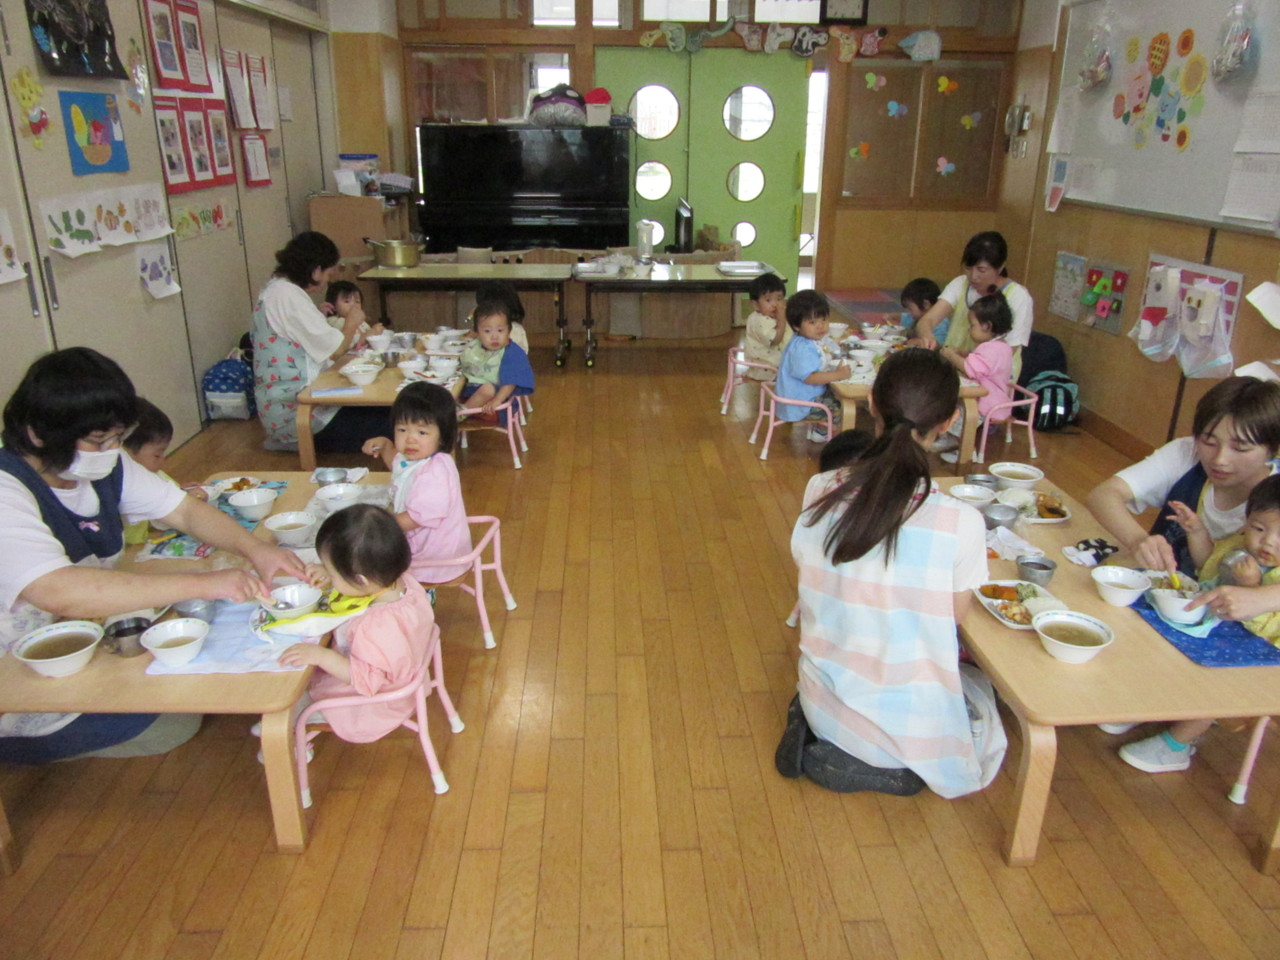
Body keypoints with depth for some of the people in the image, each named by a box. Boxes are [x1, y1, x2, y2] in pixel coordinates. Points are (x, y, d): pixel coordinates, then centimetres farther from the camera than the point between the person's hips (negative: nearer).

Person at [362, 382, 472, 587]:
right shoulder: (410, 457, 1)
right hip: (414, 540, 10)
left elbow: (416, 518, -29)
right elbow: (396, 464, 28)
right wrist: (385, 445, 10)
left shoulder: (436, 471, -29)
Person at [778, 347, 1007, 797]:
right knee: (982, 697, 30)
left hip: (822, 704, 6)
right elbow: (956, 615, -9)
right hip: (907, 726, -5)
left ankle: (817, 738, 12)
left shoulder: (820, 491, -14)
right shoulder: (961, 523, -25)